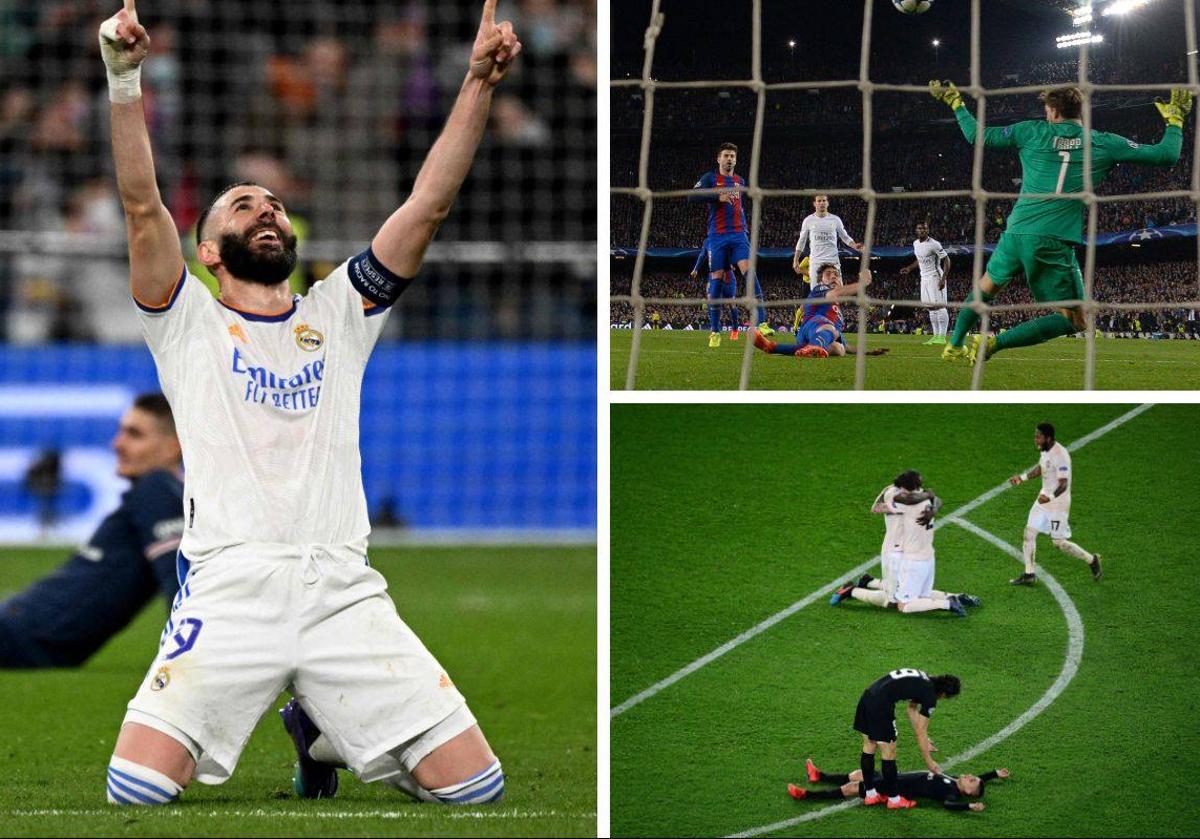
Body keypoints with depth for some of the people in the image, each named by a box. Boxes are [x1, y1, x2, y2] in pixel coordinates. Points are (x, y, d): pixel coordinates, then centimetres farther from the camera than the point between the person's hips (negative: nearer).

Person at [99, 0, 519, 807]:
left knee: (476, 786, -9)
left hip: (345, 593, 2)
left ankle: (322, 732, 22)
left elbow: (429, 204, 12)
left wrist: (478, 85, 2)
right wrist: (125, 82, -13)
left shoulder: (339, 314, 21)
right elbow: (144, 207, -1)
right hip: (229, 591, -2)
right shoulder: (189, 322, 14)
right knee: (137, 791, -20)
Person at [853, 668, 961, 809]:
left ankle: (869, 794, 27)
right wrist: (929, 762, 9)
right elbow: (921, 732, -1)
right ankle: (894, 799, 12)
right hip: (881, 704, -9)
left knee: (869, 745, 17)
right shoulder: (930, 696, -5)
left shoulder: (923, 681, 19)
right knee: (889, 751, 3)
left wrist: (924, 741, 31)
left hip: (867, 695, 9)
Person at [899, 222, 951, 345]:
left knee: (939, 306, -11)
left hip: (935, 278, -8)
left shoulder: (933, 244, -15)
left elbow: (946, 260, -14)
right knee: (931, 307, 8)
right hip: (924, 278, 8)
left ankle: (942, 336, -12)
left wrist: (943, 278, -20)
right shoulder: (915, 244, 10)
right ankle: (936, 335, 12)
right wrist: (909, 268, 20)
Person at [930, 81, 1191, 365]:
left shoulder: (1032, 132, 5)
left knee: (987, 287, 31)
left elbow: (977, 136, 11)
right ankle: (995, 343, -6)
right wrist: (1175, 120, 23)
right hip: (1055, 244, -3)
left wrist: (955, 103, 27)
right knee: (1073, 320, 5)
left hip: (1016, 233, 3)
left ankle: (954, 346, 33)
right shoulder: (1104, 144, 3)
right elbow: (1166, 155, 6)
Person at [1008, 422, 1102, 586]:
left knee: (1059, 543, -3)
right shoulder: (1044, 450, 3)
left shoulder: (1060, 455, -25)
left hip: (1058, 503, -9)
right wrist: (1022, 478, 18)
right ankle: (1029, 574, 15)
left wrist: (1051, 497, -45)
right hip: (1044, 499, 9)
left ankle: (1091, 560, 17)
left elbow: (1063, 484, -29)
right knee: (1029, 532, 6)